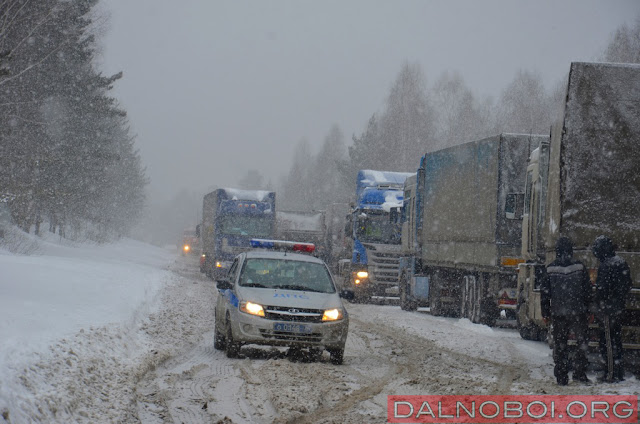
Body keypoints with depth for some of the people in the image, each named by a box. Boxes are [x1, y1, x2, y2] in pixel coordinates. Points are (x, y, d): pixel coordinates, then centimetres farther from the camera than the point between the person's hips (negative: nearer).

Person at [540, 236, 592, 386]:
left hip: (558, 313, 1)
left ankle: (561, 377, 9)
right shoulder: (579, 267, -6)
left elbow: (544, 293, 0)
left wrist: (545, 313, 9)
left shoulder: (550, 269, -4)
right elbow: (587, 290, -1)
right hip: (578, 312, -1)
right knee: (582, 342, 12)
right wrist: (587, 310, 9)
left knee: (560, 345, 9)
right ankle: (579, 372, 4)